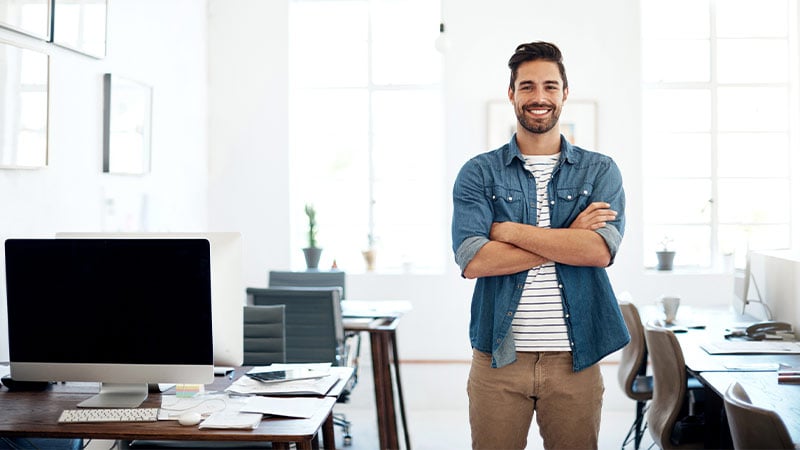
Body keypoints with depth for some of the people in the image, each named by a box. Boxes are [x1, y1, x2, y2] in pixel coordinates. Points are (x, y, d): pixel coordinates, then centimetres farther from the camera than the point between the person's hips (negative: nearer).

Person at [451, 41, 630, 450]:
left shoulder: (600, 171, 6)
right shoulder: (478, 173, 3)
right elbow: (472, 261, -12)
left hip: (574, 358, 1)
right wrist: (568, 239, -11)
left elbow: (601, 250, -11)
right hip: (498, 357, 0)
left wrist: (511, 231, -11)